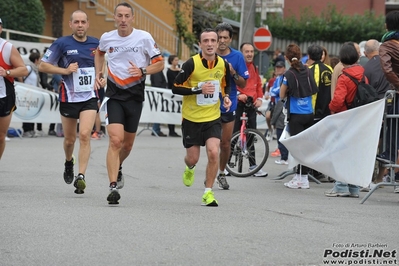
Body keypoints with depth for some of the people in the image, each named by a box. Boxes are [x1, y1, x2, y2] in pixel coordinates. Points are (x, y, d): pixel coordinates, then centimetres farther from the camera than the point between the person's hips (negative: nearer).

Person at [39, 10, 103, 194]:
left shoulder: (96, 44, 4)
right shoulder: (62, 44, -5)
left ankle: (81, 177, -19)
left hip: (90, 98, 1)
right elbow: (42, 66, -4)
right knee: (70, 139, 11)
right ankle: (69, 162, 43)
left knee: (85, 135, -17)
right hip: (69, 98, -1)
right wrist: (65, 70, -15)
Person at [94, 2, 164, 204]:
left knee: (127, 143, 13)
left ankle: (117, 168, 45)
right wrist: (98, 74, 12)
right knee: (115, 140, -17)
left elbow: (159, 63, -2)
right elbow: (99, 53, 24)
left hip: (135, 95, 1)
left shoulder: (144, 38, -7)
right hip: (114, 94, -1)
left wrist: (142, 70, -19)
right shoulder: (107, 38, 0)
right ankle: (113, 186, -18)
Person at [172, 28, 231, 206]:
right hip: (191, 118, -2)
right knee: (193, 158, 5)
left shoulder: (223, 64, -3)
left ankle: (208, 192, -3)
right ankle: (190, 168, 45)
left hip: (213, 118, 2)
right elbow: (175, 88, -14)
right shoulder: (191, 64, -15)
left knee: (213, 153, -17)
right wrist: (198, 89, -24)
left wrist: (226, 97, -3)